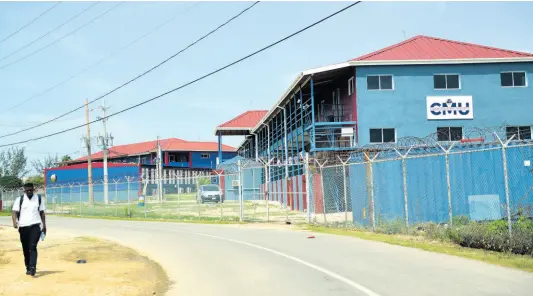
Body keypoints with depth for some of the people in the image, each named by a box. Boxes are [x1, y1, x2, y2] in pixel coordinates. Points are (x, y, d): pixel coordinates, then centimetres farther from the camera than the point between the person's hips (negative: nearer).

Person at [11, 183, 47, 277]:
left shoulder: (39, 199, 6)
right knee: (25, 249, 7)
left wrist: (44, 225, 10)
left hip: (35, 226, -1)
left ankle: (33, 267, -22)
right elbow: (15, 212, -3)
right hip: (23, 227, 1)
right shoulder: (19, 200, 3)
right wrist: (15, 221, -22)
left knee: (33, 247, -16)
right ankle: (28, 267, 20)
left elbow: (42, 213, 12)